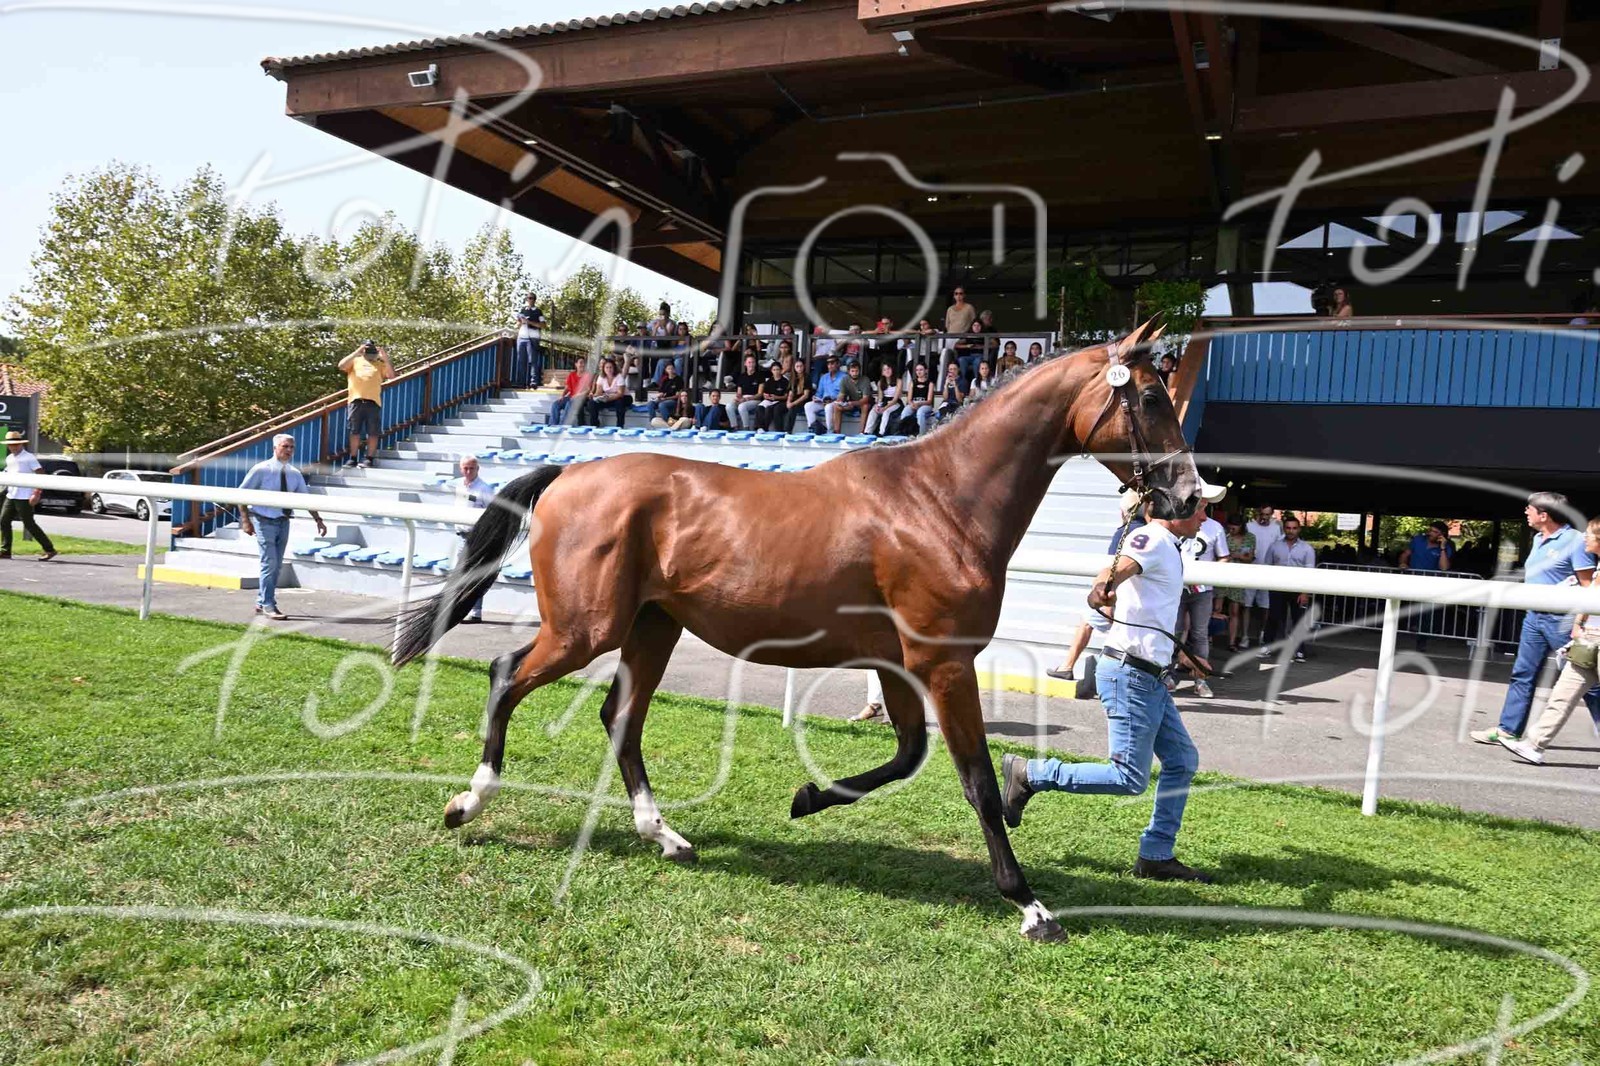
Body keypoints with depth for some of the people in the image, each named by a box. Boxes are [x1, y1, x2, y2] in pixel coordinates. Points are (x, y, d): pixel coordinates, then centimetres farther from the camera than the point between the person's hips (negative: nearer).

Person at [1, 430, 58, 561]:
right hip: (11, 496, 8)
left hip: (24, 497, -8)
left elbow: (41, 475, -15)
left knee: (29, 524, -7)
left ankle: (49, 549, -2)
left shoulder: (29, 458, -10)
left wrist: (37, 494, -21)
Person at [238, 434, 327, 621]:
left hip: (283, 522, 5)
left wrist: (318, 520, 3)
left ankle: (261, 603, 22)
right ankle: (268, 605, -1)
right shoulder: (261, 470, -9)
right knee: (269, 563, -10)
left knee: (276, 565, 10)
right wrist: (245, 520, -14)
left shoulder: (295, 474, 5)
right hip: (265, 521, -5)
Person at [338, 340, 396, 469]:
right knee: (354, 431, 1)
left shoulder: (380, 364, 19)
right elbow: (341, 366, -1)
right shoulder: (355, 361, 18)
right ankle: (353, 458, 6)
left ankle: (369, 458, 2)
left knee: (373, 432, -3)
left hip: (374, 401, 0)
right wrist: (356, 352, -6)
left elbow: (391, 375, 5)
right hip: (356, 400, 0)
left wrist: (385, 358, -5)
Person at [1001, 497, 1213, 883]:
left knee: (1182, 761, 14)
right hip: (1129, 674, -10)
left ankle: (1156, 856, 22)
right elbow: (1117, 569, -35)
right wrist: (1102, 590, -58)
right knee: (1130, 778, -10)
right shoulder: (1151, 538, -12)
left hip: (1151, 677, 10)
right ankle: (1028, 774, -1)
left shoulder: (1168, 548, 19)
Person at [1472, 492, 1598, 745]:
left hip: (1562, 619, -8)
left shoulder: (1575, 540, -12)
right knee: (1523, 675, 9)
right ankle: (1508, 730, 14)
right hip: (1534, 617, 8)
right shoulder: (1538, 540, 13)